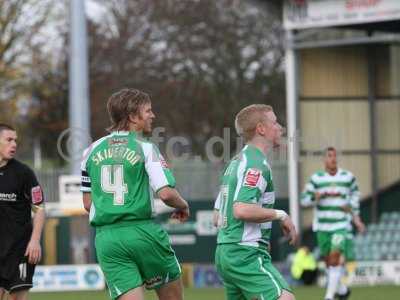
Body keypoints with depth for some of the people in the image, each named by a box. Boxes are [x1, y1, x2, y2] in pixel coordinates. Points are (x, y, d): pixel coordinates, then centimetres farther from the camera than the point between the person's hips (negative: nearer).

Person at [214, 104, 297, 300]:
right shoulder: (256, 163, -11)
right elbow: (241, 209, -24)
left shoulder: (236, 162, 20)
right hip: (246, 252, -10)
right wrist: (280, 215, -13)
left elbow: (218, 219, 23)